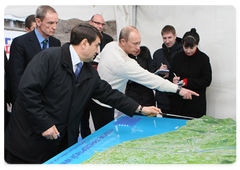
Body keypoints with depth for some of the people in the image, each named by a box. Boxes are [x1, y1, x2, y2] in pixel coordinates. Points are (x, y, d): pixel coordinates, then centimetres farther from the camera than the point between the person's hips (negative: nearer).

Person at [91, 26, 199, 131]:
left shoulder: (110, 45, -3)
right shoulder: (124, 63, -31)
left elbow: (98, 58, 17)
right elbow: (150, 79, -32)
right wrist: (178, 89, -31)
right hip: (105, 105, -9)